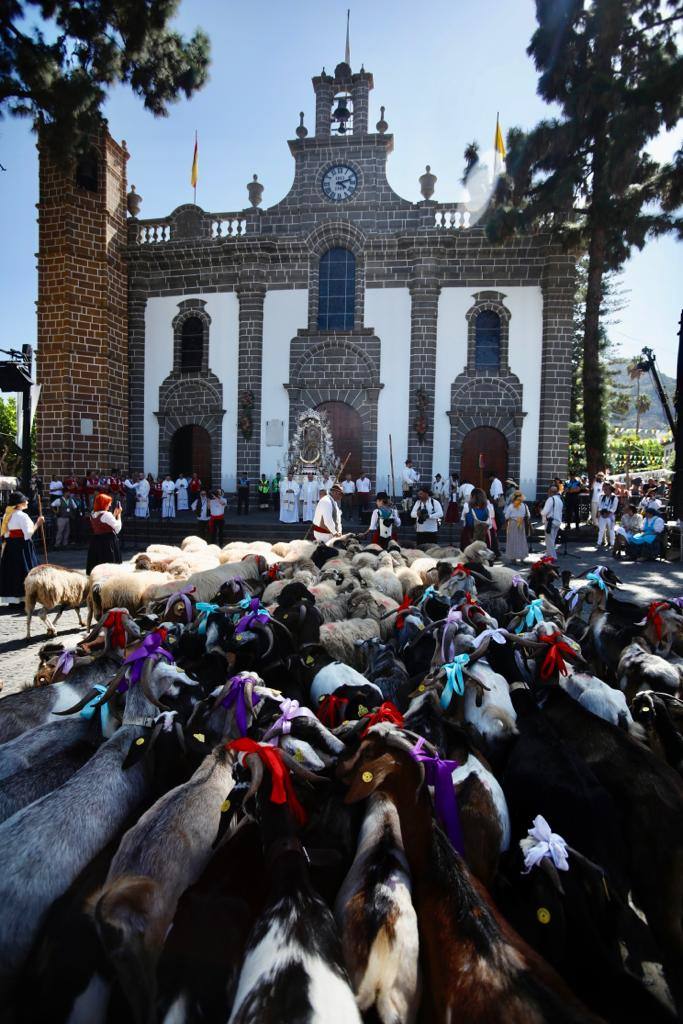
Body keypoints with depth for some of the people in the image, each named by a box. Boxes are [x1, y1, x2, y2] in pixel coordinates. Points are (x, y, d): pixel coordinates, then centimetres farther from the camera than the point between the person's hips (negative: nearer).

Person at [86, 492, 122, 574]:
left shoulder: (93, 515, 8)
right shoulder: (106, 515, -16)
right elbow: (117, 528, -11)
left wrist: (114, 514, 13)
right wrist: (118, 514, -3)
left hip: (95, 542, 8)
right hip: (108, 542, -8)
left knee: (95, 566, 11)